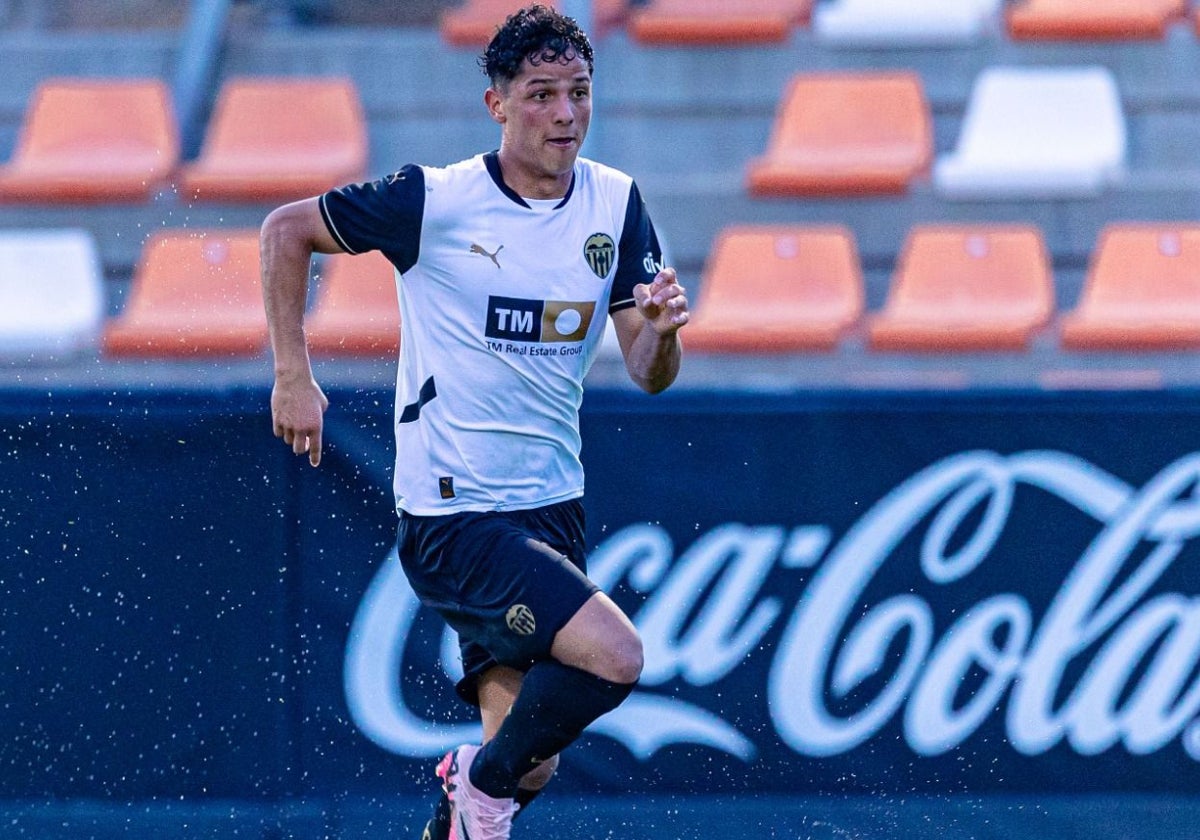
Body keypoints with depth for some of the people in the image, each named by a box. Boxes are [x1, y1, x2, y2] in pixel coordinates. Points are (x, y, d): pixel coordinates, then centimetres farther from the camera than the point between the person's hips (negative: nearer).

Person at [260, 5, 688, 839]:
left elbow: (649, 376, 0)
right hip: (453, 513, -6)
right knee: (613, 653, -23)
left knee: (526, 761, 5)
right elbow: (287, 229, -1)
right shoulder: (436, 200, -13)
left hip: (553, 504, 6)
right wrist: (293, 377, -5)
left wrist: (661, 330, -23)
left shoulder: (616, 206, 1)